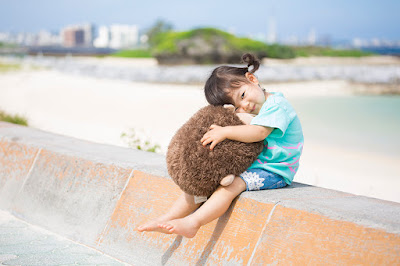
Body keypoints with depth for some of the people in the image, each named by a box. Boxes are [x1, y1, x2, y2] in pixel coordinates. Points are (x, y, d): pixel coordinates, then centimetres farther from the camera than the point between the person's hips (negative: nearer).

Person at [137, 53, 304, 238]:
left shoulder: (277, 104, -16)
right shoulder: (247, 113, 11)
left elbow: (259, 132, -27)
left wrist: (224, 132, -28)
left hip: (274, 171, -9)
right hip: (249, 165, 9)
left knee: (230, 184, -31)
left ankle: (192, 223, -37)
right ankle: (168, 219, 1)